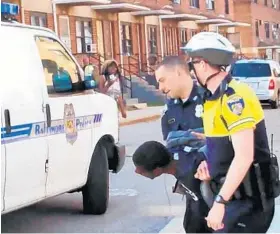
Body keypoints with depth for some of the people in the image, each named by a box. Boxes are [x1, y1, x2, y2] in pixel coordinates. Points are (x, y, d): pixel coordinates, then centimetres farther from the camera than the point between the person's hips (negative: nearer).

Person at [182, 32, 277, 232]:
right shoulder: (215, 97, 9)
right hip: (234, 194, 9)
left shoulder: (234, 97, -20)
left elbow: (244, 157, -26)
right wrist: (210, 163, 5)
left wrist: (220, 202, -25)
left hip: (249, 198, -9)